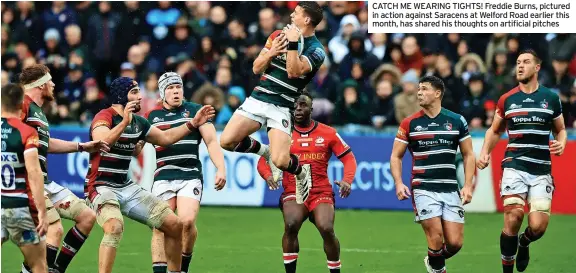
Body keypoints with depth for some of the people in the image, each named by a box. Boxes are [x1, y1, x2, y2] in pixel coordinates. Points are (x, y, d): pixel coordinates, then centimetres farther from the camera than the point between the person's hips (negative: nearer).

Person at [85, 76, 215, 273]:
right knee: (115, 227, -37)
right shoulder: (104, 117, -14)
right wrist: (124, 122, -46)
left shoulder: (138, 122, 10)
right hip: (101, 188, -8)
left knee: (175, 225, 6)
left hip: (127, 188, 8)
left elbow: (164, 138, 23)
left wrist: (193, 124, 15)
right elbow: (101, 142, -34)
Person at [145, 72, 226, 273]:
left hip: (190, 176, -2)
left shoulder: (195, 111, 6)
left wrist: (221, 169, -9)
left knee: (187, 221, -19)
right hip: (163, 178, 2)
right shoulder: (152, 116, 13)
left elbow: (211, 141, 2)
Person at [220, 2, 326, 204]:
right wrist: (271, 53, -12)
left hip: (282, 108, -5)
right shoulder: (279, 35, 7)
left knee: (280, 161, -20)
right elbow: (256, 68, 7)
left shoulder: (316, 50, -8)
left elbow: (294, 72, -22)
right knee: (227, 141, -13)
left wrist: (292, 44, -24)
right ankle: (265, 151, 17)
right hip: (258, 98, 5)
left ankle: (302, 173, 17)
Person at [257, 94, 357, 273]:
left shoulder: (328, 133, 5)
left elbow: (348, 158, 9)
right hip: (293, 193, 0)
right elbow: (263, 161, 8)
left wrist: (347, 180, -10)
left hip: (321, 193, 0)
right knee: (291, 225, -29)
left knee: (327, 229, -22)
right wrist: (268, 175, -15)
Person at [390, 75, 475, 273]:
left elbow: (468, 155, 10)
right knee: (436, 238, -13)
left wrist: (468, 185, -1)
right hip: (423, 189, -2)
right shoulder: (410, 124, 3)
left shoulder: (457, 121, 5)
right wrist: (399, 183, -9)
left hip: (450, 190, 2)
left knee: (455, 242, -3)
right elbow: (396, 156, 7)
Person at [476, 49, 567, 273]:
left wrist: (561, 144, -6)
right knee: (513, 219, -16)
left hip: (541, 171, 0)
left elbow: (561, 130, 16)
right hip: (514, 168, 0)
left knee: (538, 226, -10)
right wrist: (485, 152, 2)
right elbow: (494, 131, 19)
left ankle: (523, 244, 27)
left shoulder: (551, 98, 5)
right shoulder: (506, 100, 6)